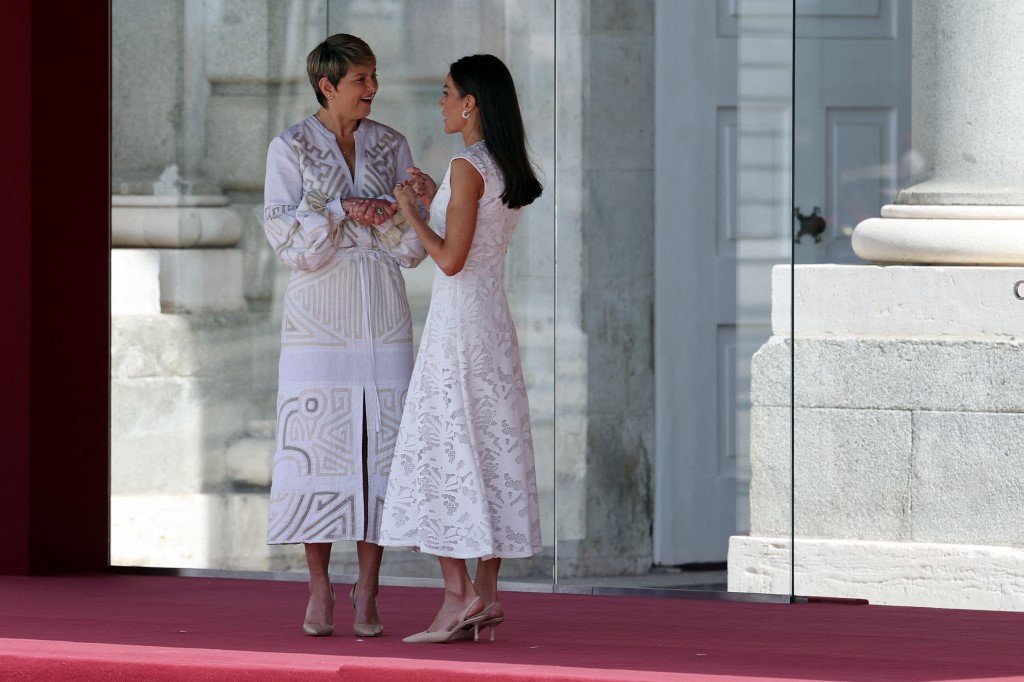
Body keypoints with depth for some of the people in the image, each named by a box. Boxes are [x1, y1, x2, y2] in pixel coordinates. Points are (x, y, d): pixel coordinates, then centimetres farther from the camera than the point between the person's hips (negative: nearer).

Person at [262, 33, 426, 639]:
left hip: (382, 311, 2)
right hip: (318, 310, -2)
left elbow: (414, 246, 5)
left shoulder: (392, 147, 8)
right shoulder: (290, 148, 0)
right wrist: (344, 210, -18)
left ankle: (368, 594, 1)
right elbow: (289, 238, -7)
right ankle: (320, 594, 3)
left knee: (379, 445, -3)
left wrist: (388, 216, -15)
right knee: (317, 446, -5)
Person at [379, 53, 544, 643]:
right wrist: (435, 201, 19)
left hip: (458, 321, -9)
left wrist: (412, 213, -6)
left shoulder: (468, 168, -15)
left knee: (442, 448, -6)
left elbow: (451, 259, -18)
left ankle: (459, 592, -12)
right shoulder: (509, 169, 11)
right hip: (496, 322, 9)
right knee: (491, 451, 8)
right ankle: (487, 594, 8)